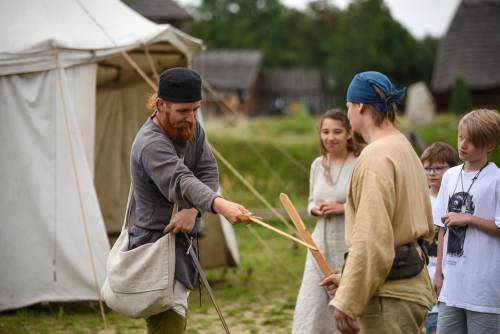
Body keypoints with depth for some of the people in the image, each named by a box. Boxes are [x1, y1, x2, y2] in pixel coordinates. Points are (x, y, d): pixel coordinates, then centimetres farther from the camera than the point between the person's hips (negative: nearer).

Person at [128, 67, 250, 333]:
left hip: (182, 242, 9)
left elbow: (208, 173, -3)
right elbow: (181, 182, -41)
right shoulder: (151, 144, -24)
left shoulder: (191, 128, 4)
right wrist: (220, 205, -58)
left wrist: (194, 210, -23)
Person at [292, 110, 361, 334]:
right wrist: (315, 209, -1)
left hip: (351, 248, -5)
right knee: (311, 308, 3)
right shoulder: (317, 165, 9)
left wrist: (343, 208, -18)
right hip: (322, 245, 5)